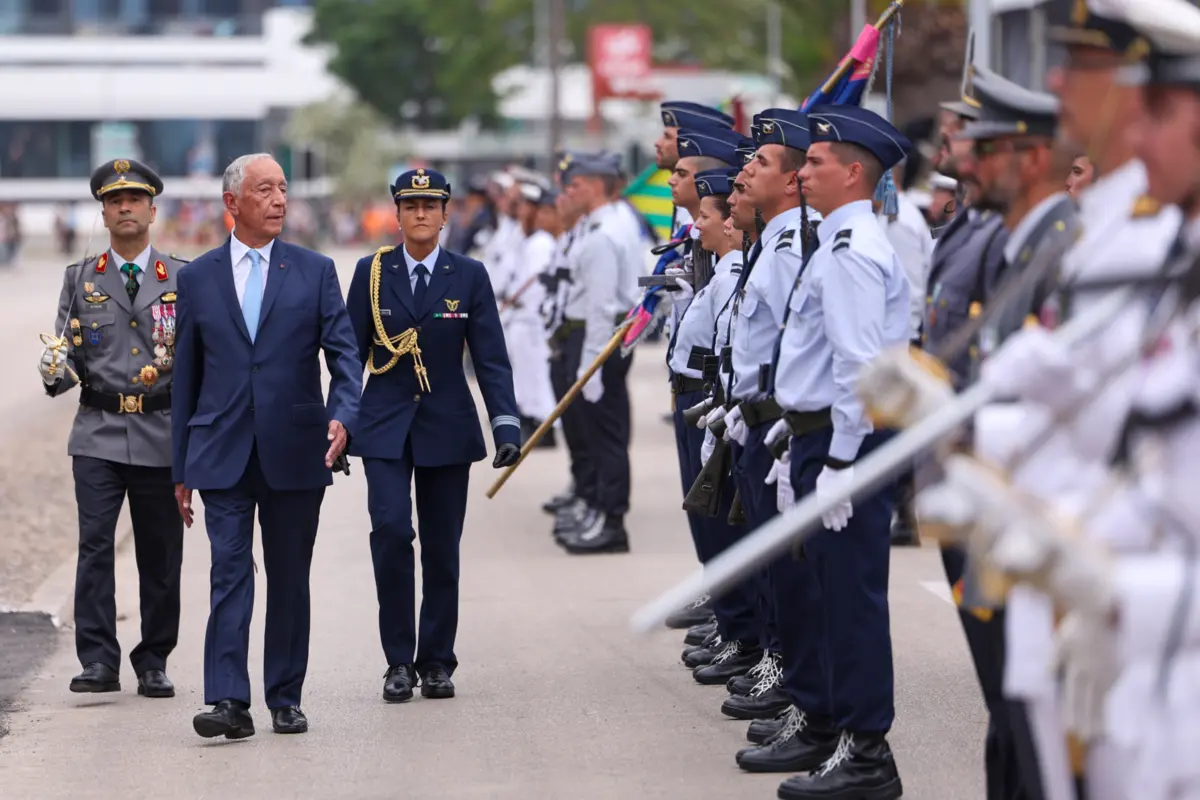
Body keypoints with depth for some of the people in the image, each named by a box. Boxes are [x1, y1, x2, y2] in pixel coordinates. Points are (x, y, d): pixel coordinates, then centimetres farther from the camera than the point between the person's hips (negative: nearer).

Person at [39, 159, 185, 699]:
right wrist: (55, 371, -12)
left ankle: (153, 663, 12)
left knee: (160, 554, 3)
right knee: (94, 546, -9)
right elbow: (67, 355, 9)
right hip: (98, 433, 0)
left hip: (162, 435, 0)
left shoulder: (184, 278, 8)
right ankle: (98, 662, -7)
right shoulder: (80, 280, 12)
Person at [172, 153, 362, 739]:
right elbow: (186, 375, 10)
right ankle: (228, 702, -13)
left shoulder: (315, 271, 6)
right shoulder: (197, 278, 7)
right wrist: (182, 467, 9)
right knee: (230, 574, -8)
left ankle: (286, 699, 16)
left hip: (295, 450, 0)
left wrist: (343, 414, -19)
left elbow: (343, 351, 1)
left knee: (290, 579, 7)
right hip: (222, 452, 0)